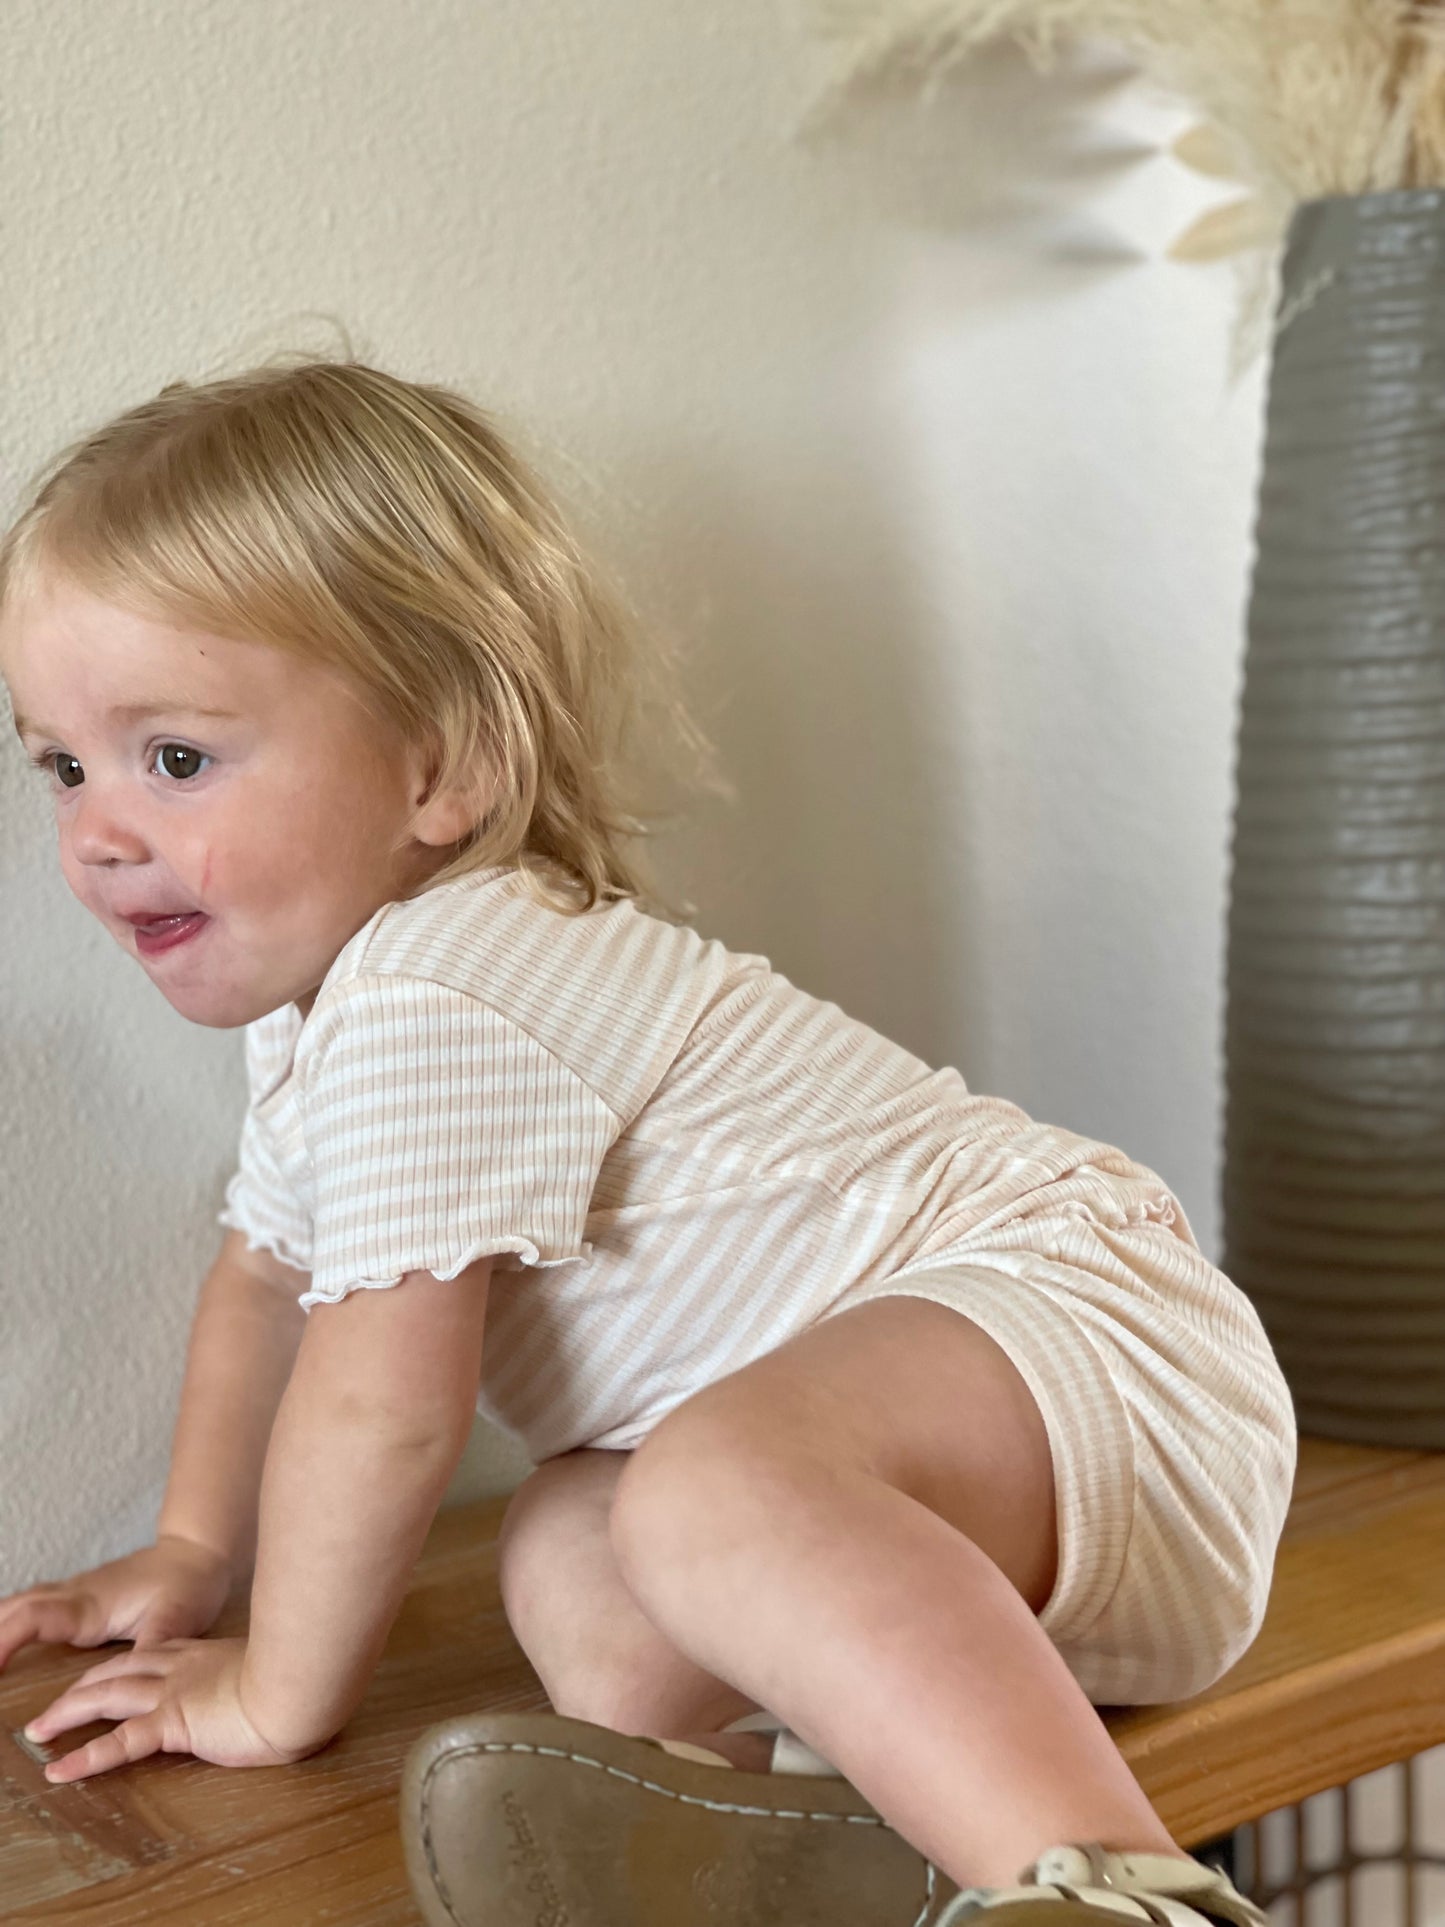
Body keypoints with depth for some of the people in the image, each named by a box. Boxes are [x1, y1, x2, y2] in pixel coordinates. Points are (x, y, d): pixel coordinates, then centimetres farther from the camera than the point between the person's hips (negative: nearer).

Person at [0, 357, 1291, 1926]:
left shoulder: (422, 1009, -21)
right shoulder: (318, 989, 14)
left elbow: (380, 1405, -22)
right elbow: (268, 1269, 29)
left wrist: (277, 1696, -6)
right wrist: (195, 1550, 31)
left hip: (1074, 1312, -11)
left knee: (723, 1495, -36)